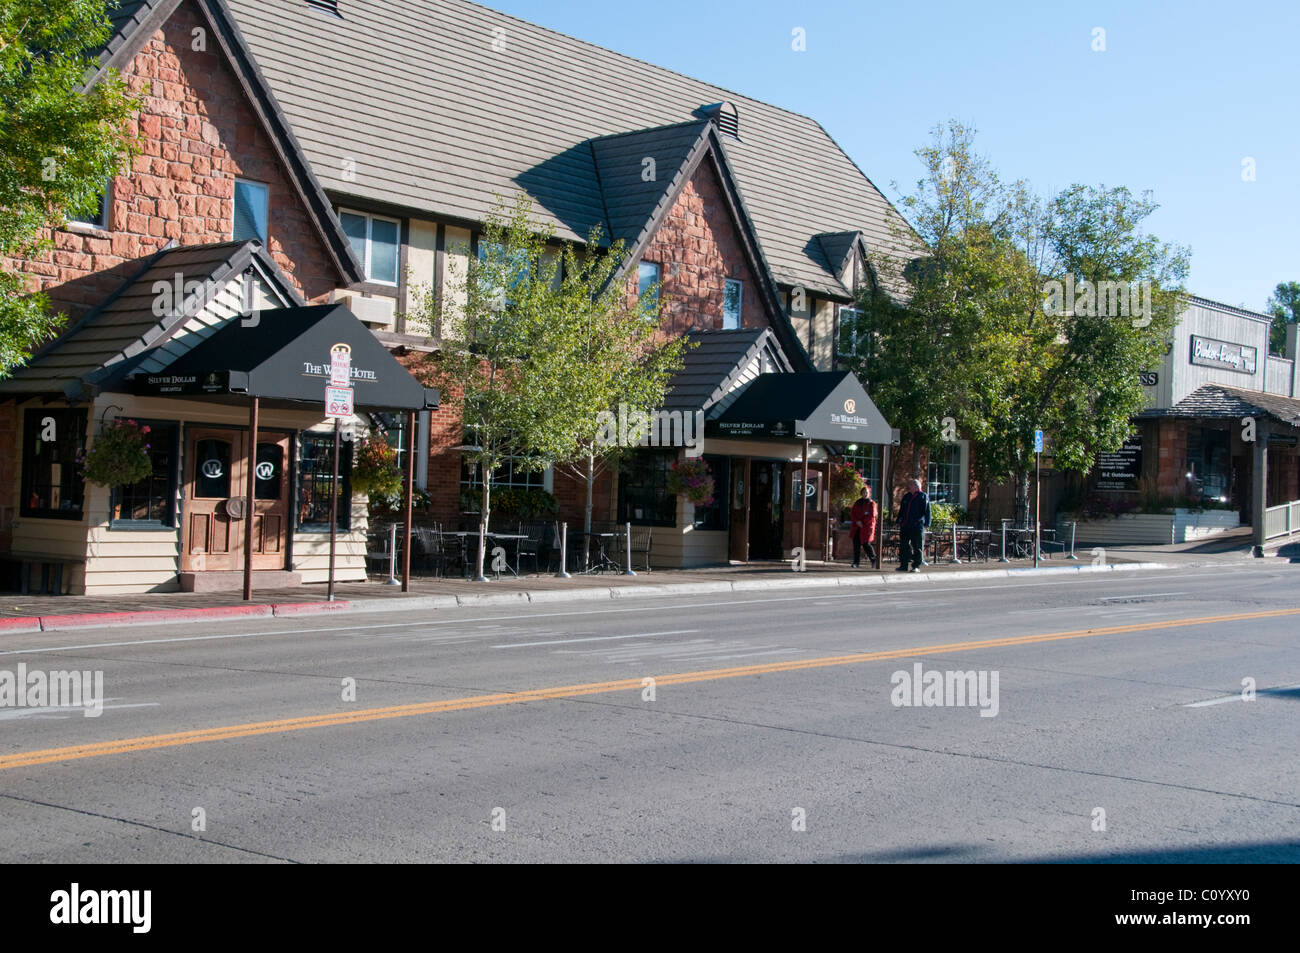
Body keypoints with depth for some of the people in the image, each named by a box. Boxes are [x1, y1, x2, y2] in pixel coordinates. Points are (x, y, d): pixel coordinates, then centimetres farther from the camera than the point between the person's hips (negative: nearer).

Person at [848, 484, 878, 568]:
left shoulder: (872, 503, 1)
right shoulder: (857, 503, 13)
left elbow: (872, 515, -8)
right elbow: (852, 514, 9)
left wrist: (862, 521, -9)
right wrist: (857, 521, -8)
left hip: (867, 527, -4)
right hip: (857, 527, 4)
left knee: (866, 544, -5)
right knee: (856, 544, -3)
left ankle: (873, 559, 18)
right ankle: (856, 563, -1)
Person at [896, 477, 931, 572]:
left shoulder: (923, 496, 0)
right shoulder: (906, 496, 18)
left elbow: (927, 511, -4)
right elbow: (901, 510, 24)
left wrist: (926, 523, -11)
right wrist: (899, 521, 17)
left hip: (917, 526, -6)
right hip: (905, 526, 6)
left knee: (917, 547, -2)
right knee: (904, 546, 5)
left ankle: (916, 566, 2)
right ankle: (903, 565, 10)